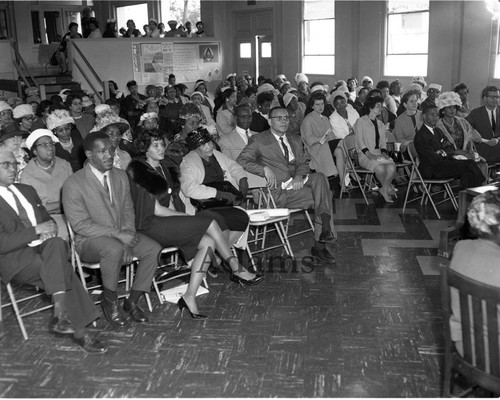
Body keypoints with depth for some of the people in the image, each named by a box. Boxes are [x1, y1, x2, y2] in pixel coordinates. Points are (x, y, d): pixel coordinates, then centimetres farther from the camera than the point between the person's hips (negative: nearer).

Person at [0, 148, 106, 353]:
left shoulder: (27, 190, 19)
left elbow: (46, 219, 23)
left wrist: (49, 230, -1)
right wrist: (36, 230, -15)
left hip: (44, 247, 5)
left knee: (56, 243, -29)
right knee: (64, 271, -28)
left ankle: (60, 313, -30)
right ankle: (78, 331, -24)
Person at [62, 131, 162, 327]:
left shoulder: (120, 176, 7)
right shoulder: (73, 184, -13)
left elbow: (128, 210, 10)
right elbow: (80, 225, -17)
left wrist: (127, 235, -9)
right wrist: (117, 234, -23)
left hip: (122, 235, 6)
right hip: (90, 240, -6)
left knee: (153, 248, -18)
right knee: (114, 249, -37)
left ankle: (132, 301, -3)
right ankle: (109, 301, -12)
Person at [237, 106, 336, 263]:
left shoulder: (296, 140, 25)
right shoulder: (258, 140, 6)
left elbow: (303, 163, 17)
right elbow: (241, 161, -5)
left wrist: (299, 176, -7)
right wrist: (265, 169, -20)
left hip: (297, 184, 6)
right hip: (279, 191, -5)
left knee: (319, 177, -27)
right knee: (323, 195, -23)